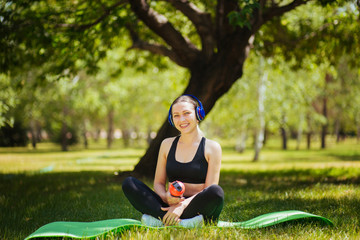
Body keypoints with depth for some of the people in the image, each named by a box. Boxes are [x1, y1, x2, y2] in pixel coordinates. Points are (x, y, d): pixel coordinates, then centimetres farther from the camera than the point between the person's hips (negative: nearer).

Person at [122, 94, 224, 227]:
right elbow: (158, 183, 14)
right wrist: (165, 196, -12)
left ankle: (160, 219, -28)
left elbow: (211, 191, -6)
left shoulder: (212, 147, 2)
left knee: (216, 191, -36)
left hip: (197, 210, -3)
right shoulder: (167, 144, 14)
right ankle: (181, 222, -30)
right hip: (170, 206, 4)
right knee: (129, 183, -16)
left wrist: (183, 205, -23)